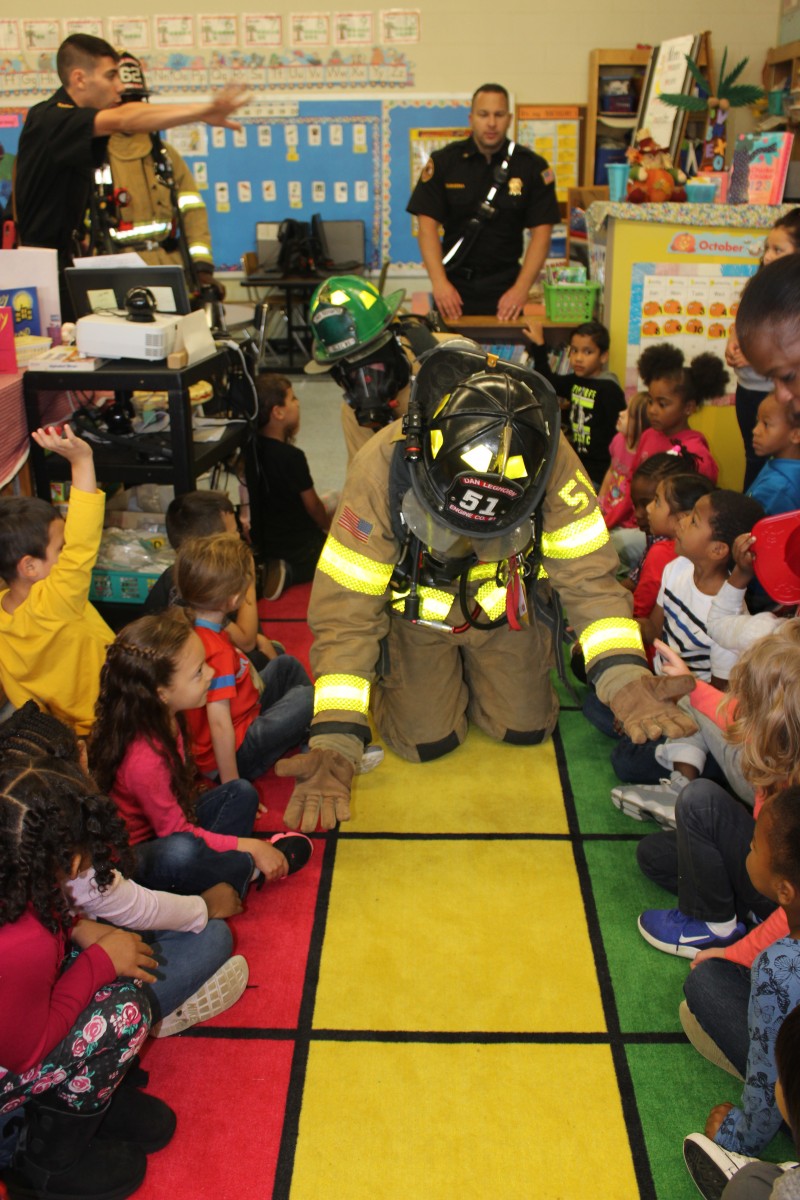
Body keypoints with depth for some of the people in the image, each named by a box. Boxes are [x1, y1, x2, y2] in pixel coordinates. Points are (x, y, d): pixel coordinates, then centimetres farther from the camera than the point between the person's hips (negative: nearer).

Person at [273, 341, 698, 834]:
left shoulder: (553, 462, -32)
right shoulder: (381, 467, -36)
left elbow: (588, 572, -25)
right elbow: (347, 609, -32)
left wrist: (623, 677, -42)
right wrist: (335, 745, -39)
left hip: (504, 604, 2)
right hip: (416, 608, -2)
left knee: (527, 728, 3)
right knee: (429, 741, -6)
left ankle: (470, 669, 32)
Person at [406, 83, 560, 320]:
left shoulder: (532, 167, -1)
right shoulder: (444, 161, 0)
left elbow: (541, 232, -4)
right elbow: (428, 224, -6)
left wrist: (521, 288, -17)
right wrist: (439, 282, -19)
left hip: (504, 286, 0)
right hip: (454, 284, 0)